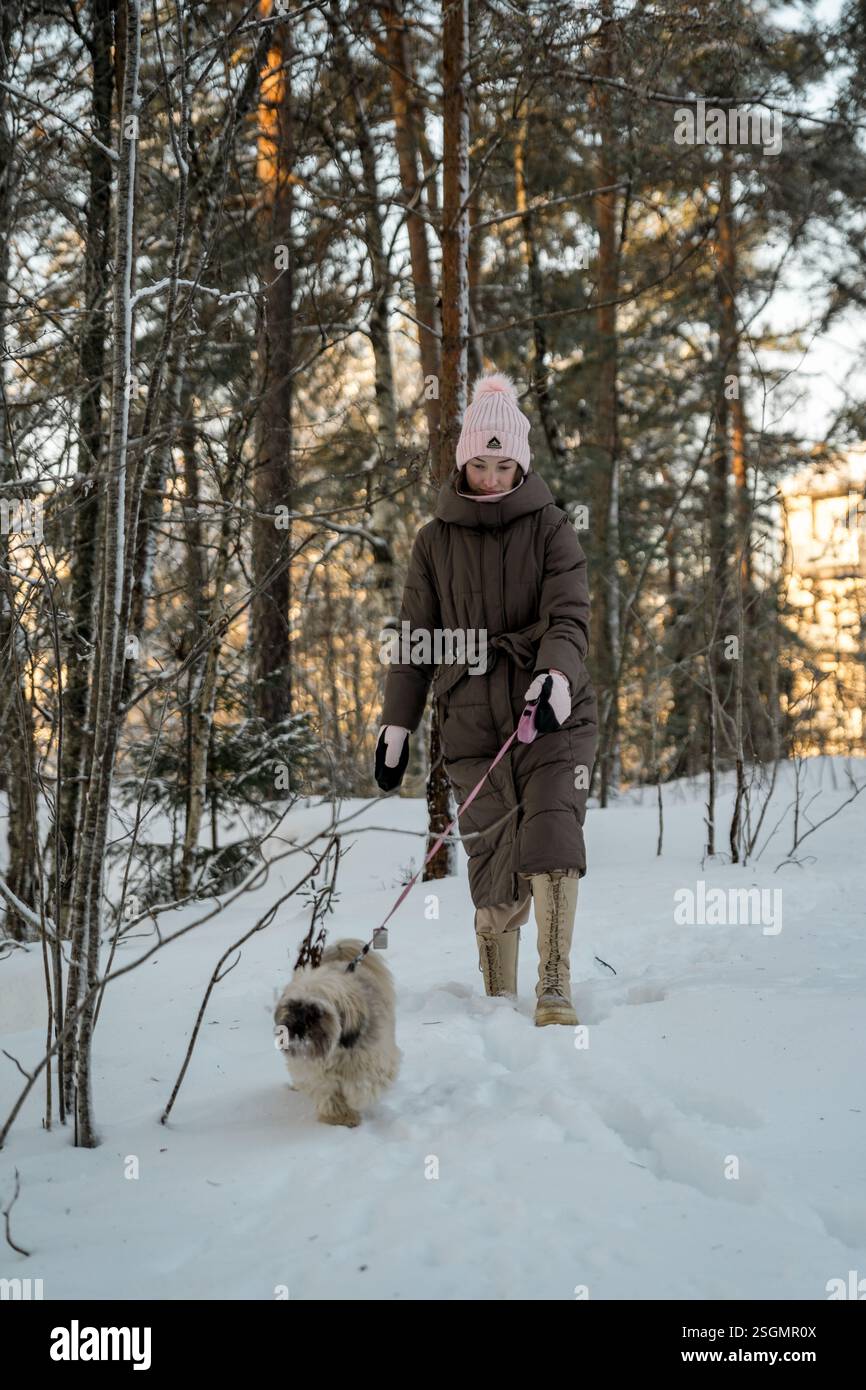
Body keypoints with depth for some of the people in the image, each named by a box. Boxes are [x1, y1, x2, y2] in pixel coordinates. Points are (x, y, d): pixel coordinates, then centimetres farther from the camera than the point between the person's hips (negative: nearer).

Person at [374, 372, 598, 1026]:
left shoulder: (551, 529, 5)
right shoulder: (436, 541, 11)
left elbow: (569, 616, -8)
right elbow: (416, 639, 15)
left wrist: (555, 674, -28)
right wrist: (397, 725, 11)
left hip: (555, 719, -1)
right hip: (473, 726, 1)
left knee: (552, 841, -20)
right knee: (497, 875, -1)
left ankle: (556, 989, -14)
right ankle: (499, 1004, 12)